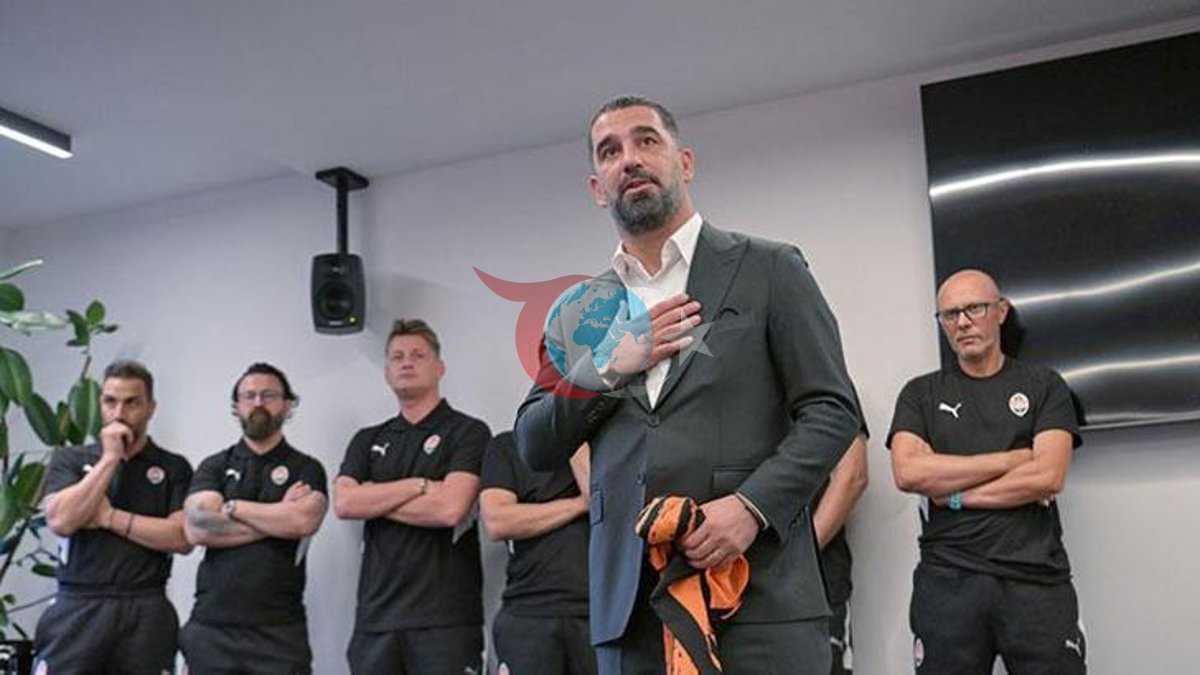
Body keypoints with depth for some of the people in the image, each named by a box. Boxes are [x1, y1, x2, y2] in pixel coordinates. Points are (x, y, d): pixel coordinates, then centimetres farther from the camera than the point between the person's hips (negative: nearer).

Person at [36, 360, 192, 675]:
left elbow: (183, 538, -6)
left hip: (145, 613, 0)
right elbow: (60, 520, -7)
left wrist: (109, 517, -7)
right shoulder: (69, 459, 9)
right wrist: (110, 458, -7)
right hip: (76, 610, 1)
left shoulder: (174, 468, 6)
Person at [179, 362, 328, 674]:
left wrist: (233, 507, -4)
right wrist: (279, 518, -7)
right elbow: (197, 528, -7)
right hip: (211, 625, 1)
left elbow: (303, 521, -14)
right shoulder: (213, 467, 10)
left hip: (279, 628, -1)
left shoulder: (307, 469, 6)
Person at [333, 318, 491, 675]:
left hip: (446, 615, -4)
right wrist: (420, 486, -7)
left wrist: (374, 501, -1)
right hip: (375, 616, 4)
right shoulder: (368, 441, 18)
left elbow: (450, 508, -13)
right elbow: (343, 503, 0)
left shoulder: (468, 432, 2)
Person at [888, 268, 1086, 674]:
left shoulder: (1044, 386, 9)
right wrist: (1012, 459, -5)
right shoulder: (921, 394, 11)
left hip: (1037, 579, 0)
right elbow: (908, 472, -7)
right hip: (947, 580, 1)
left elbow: (1048, 476, -5)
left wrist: (956, 495, -5)